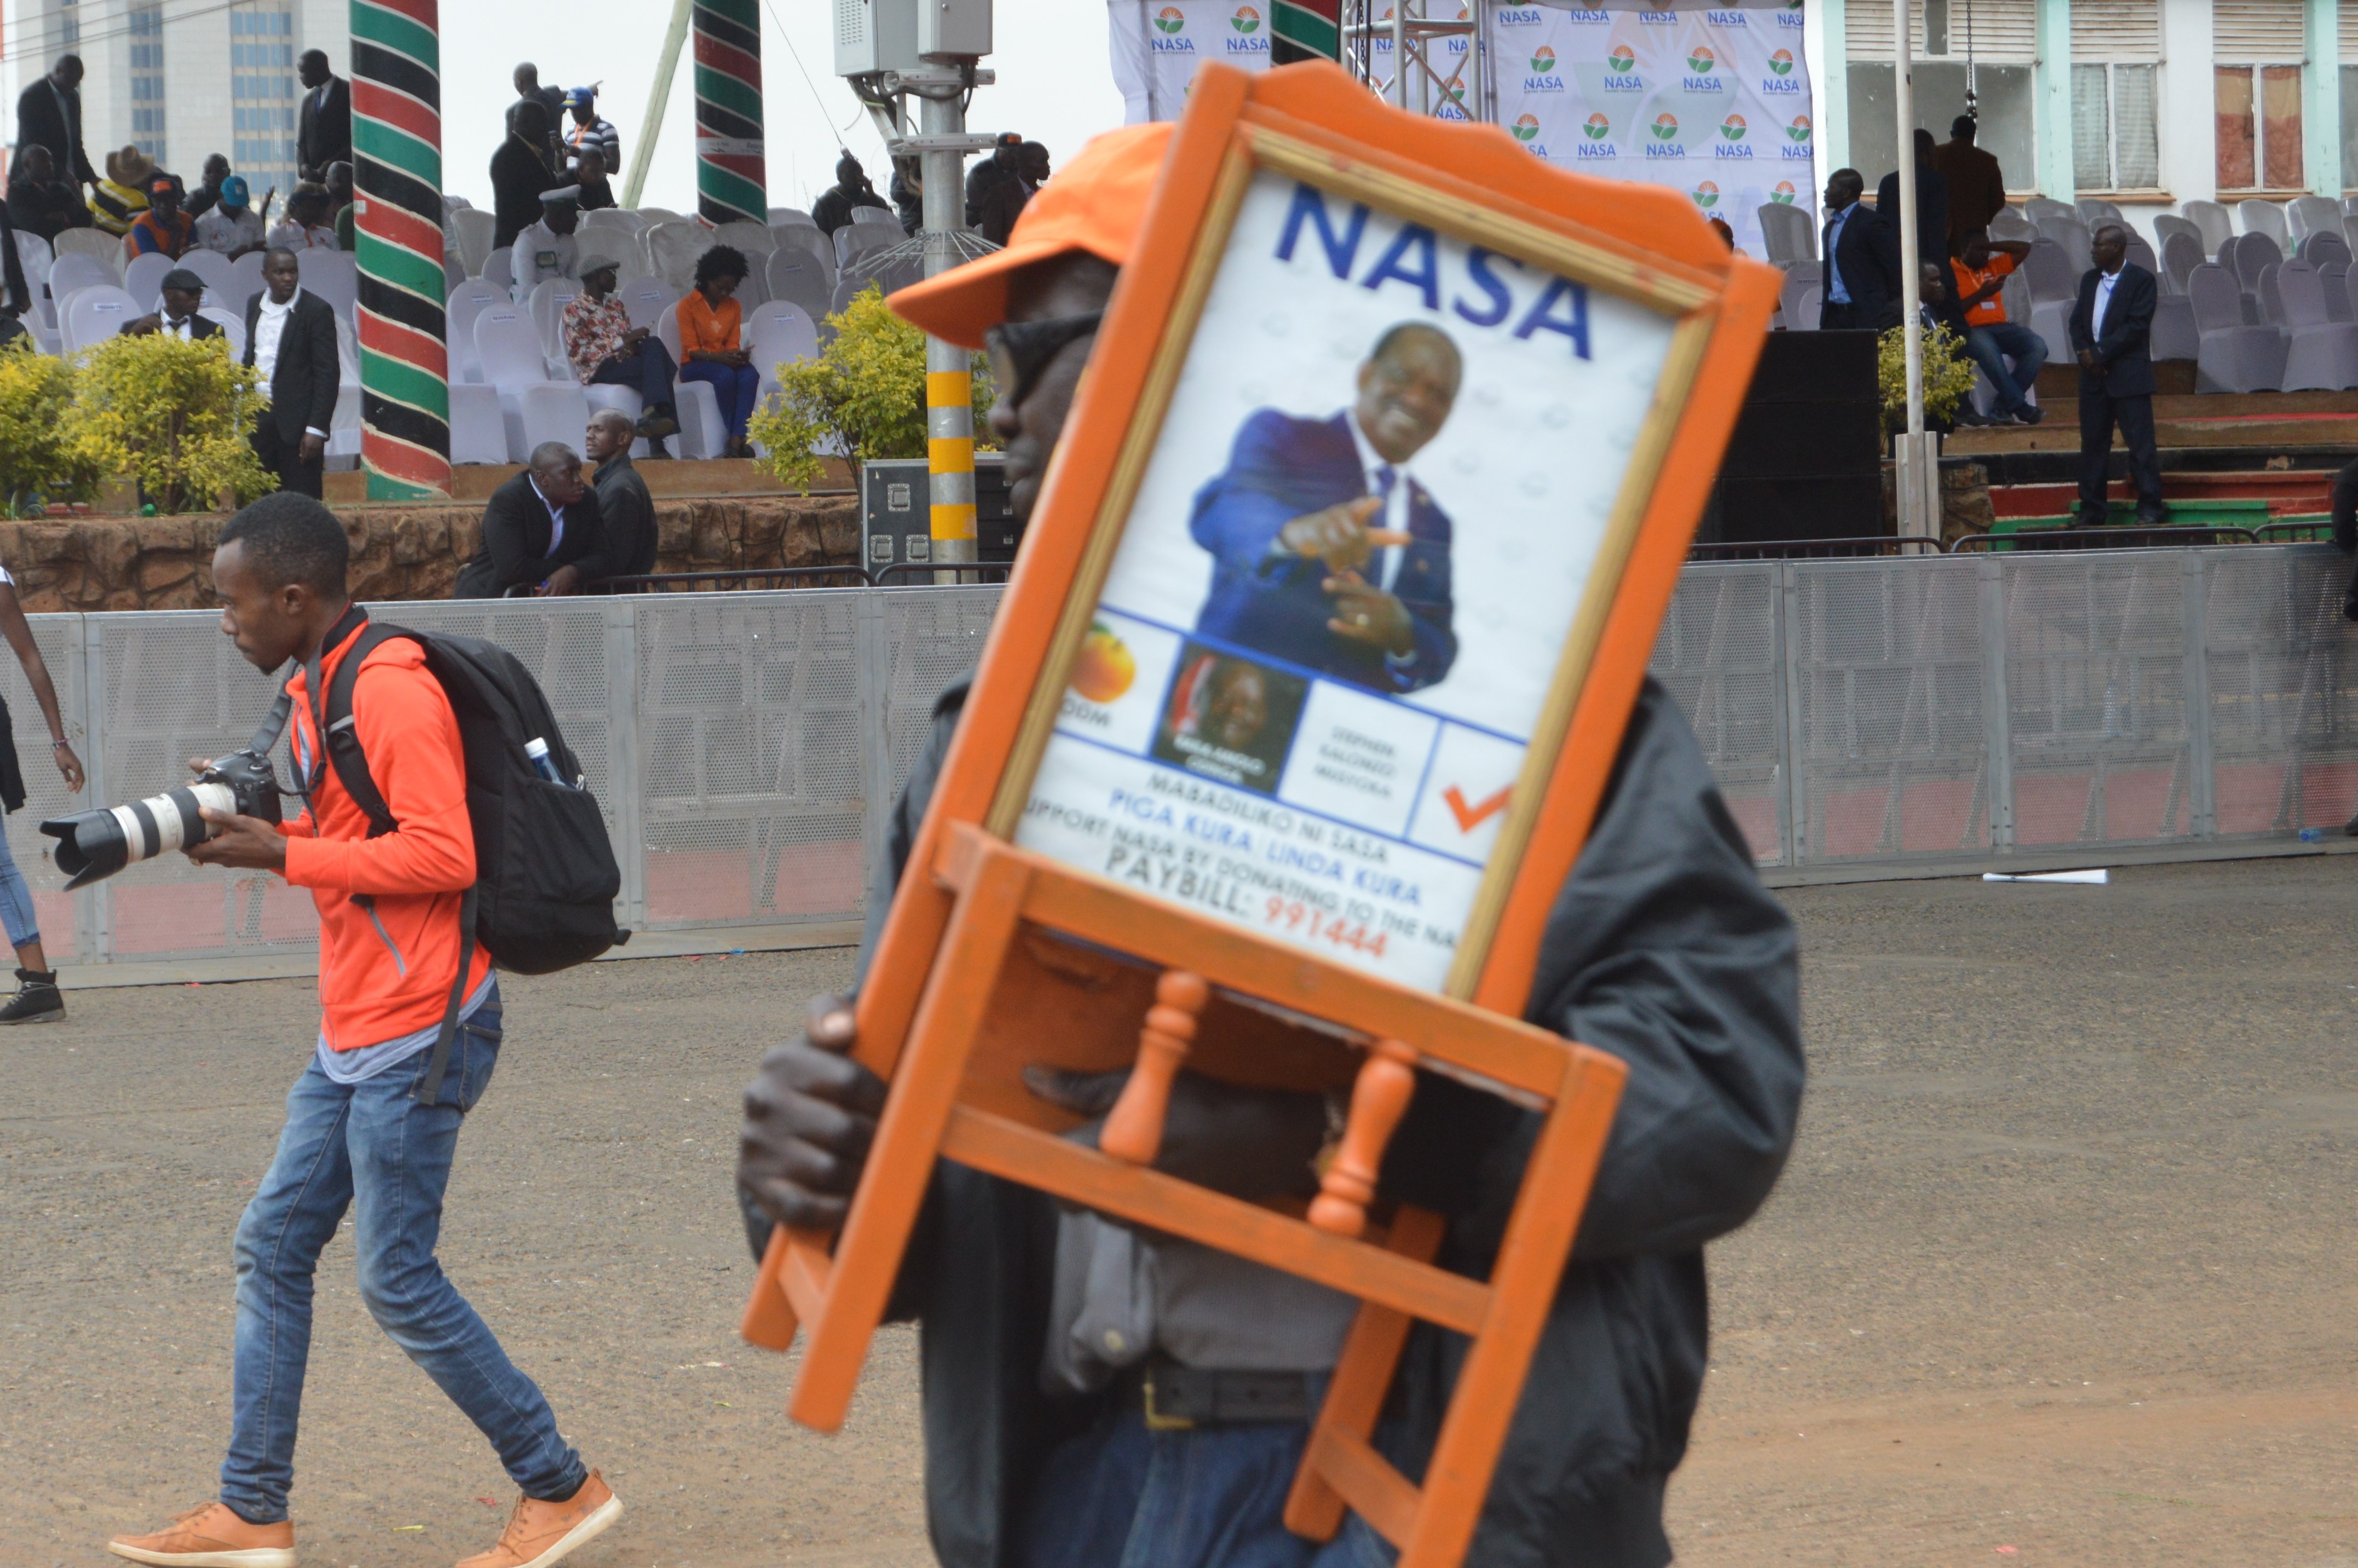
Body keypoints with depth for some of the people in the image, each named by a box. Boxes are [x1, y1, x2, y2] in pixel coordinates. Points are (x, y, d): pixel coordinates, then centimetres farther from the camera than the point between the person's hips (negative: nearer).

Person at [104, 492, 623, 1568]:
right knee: (273, 1245, 10)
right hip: (357, 1031, 10)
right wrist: (252, 826, 5)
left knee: (397, 1279, -6)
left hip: (416, 1033, -10)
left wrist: (283, 855, -19)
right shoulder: (320, 689, 14)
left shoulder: (391, 690, -17)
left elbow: (443, 855, -23)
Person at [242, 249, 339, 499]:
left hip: (297, 421, -5)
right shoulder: (255, 305, 11)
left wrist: (316, 429, -15)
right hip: (258, 417, 5)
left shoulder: (317, 311, -7)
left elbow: (327, 374, -9)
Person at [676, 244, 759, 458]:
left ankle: (737, 441, -41)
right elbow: (691, 350, -9)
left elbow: (733, 344, 9)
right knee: (725, 375, -38)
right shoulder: (688, 305, -4)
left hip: (725, 361, 4)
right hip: (694, 366, -4)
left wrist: (738, 356, -17)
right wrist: (718, 357, -26)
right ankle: (736, 438, -31)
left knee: (750, 375, -31)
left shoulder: (733, 306, 12)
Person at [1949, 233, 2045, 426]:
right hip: (1971, 330, -6)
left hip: (2000, 326, 6)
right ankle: (2020, 408, -34)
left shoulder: (1994, 266, 24)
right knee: (1988, 351, -41)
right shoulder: (1952, 271, 4)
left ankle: (2004, 405, -24)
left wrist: (1989, 245, 18)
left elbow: (2023, 249, 26)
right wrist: (1980, 295, -7)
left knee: (2038, 346, -22)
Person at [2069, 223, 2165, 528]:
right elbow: (2077, 320, 14)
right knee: (2093, 441, 7)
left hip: (2128, 374, -6)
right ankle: (2091, 509, 11)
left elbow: (2137, 325, -12)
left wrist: (2100, 353, -14)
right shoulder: (2090, 279, 16)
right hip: (2094, 374, 6)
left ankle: (2150, 506, -2)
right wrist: (2083, 352, -6)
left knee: (2140, 441, -5)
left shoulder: (2141, 280, -4)